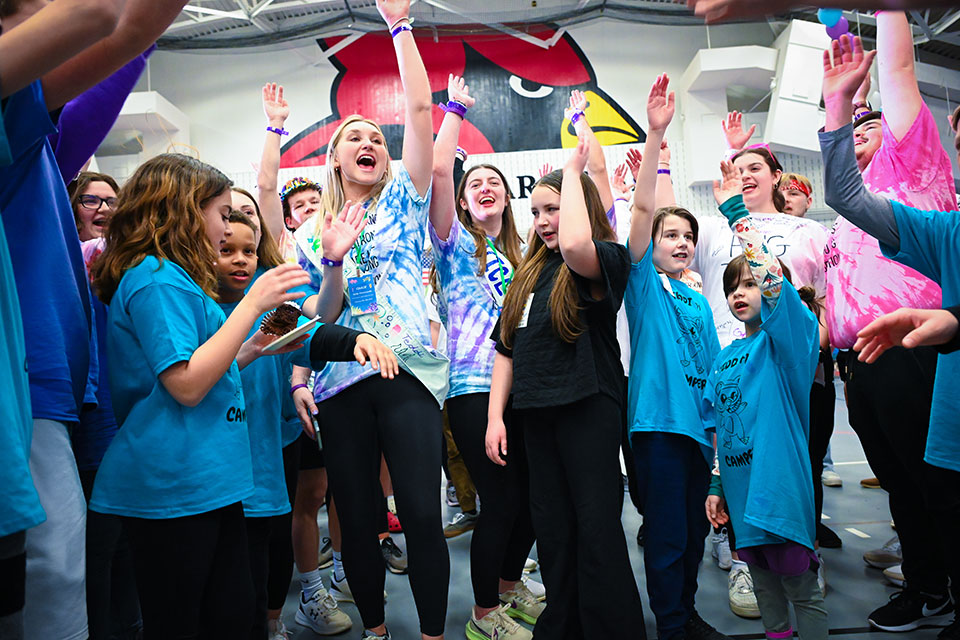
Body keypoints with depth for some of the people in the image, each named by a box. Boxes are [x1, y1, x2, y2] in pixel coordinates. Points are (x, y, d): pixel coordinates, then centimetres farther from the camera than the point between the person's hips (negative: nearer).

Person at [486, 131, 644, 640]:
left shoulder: (608, 259, -3)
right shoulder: (529, 274, 15)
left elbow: (574, 246, -29)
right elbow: (507, 347, 14)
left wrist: (573, 171, -13)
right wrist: (495, 415, 5)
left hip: (588, 407, -6)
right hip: (537, 411, 6)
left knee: (597, 529, -1)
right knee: (551, 530, 14)